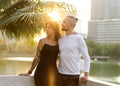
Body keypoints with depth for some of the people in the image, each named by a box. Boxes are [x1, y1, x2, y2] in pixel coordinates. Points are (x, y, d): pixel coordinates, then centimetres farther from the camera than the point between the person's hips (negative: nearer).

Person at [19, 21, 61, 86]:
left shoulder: (59, 42, 4)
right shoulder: (42, 41, -1)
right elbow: (37, 57, 3)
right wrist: (29, 72, 5)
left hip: (53, 73, 3)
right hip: (42, 72, -3)